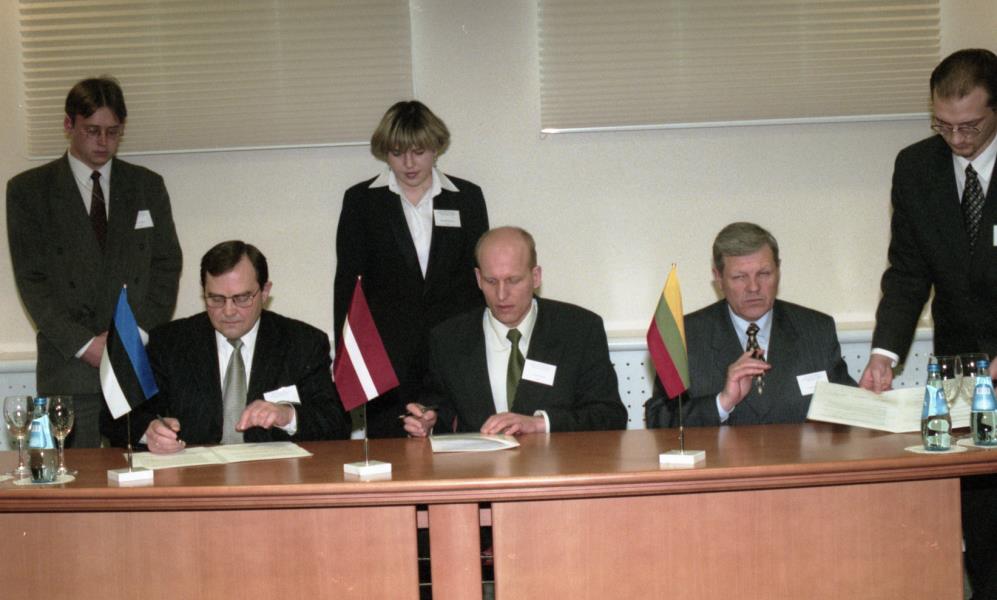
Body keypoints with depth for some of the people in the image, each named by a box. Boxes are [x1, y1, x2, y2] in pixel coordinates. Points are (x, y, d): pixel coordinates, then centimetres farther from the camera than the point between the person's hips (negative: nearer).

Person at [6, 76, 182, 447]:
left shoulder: (148, 186, 12)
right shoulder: (28, 190, 5)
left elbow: (167, 265, 10)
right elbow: (31, 280, 0)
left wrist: (143, 334, -4)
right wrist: (84, 344, -9)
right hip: (68, 365, -1)